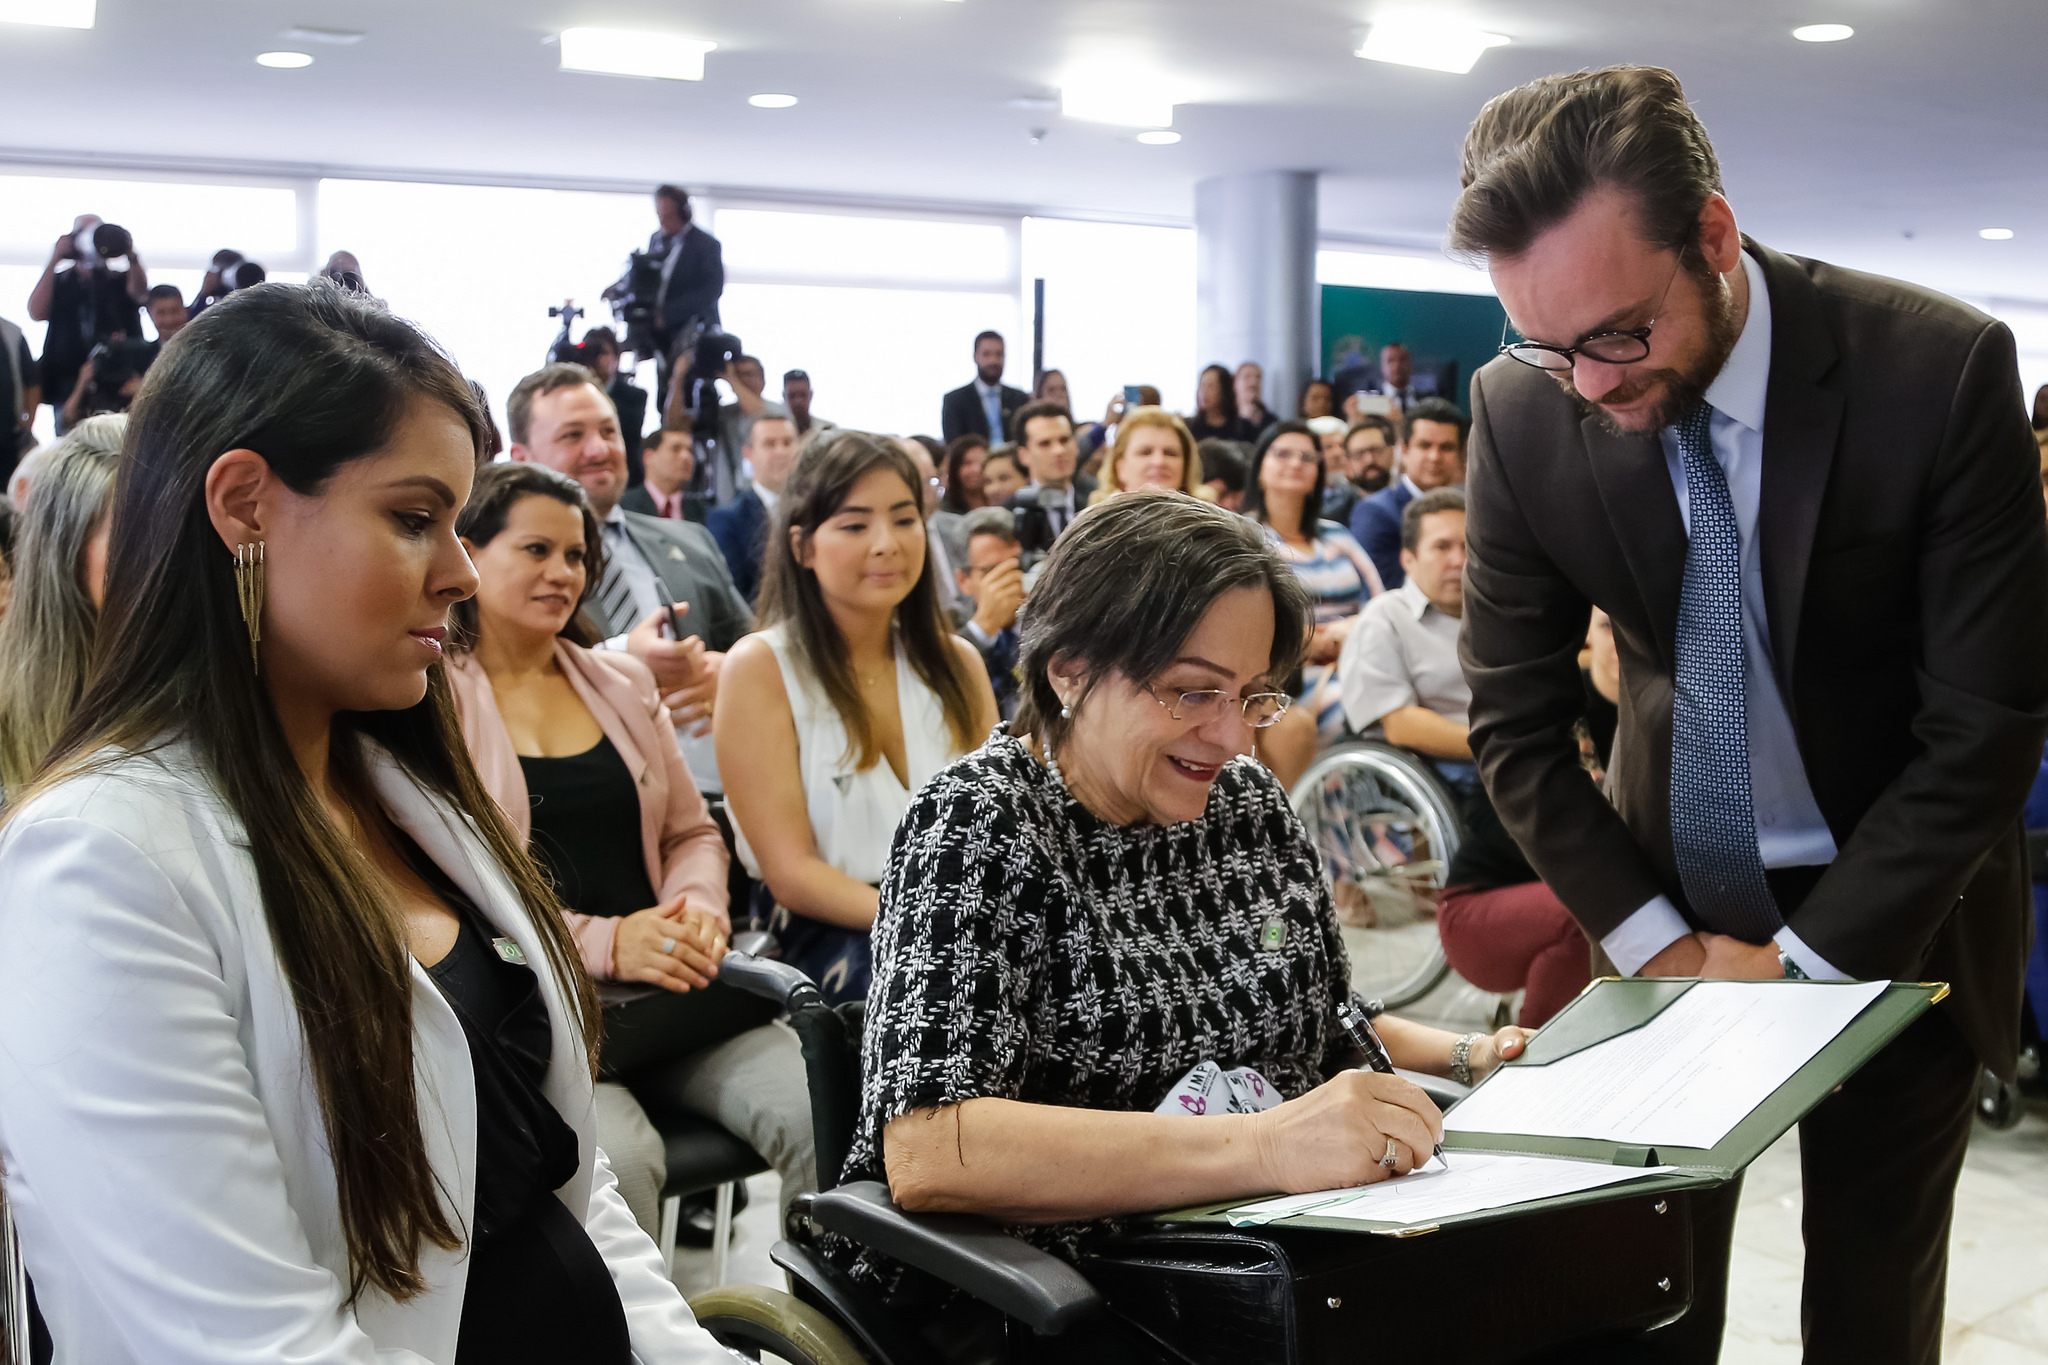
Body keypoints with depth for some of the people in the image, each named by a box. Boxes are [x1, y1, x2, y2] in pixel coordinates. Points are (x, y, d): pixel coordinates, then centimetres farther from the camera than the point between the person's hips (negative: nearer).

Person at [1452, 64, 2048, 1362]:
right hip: (1674, 901, 2)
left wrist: (1808, 960, -17)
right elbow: (1517, 722, -4)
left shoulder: (1941, 369, -22)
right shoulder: (1522, 409, -14)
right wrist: (1658, 940, -11)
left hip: (1893, 917, -2)